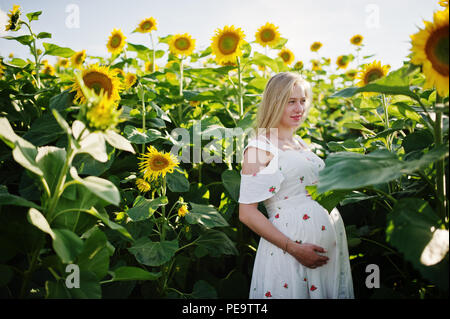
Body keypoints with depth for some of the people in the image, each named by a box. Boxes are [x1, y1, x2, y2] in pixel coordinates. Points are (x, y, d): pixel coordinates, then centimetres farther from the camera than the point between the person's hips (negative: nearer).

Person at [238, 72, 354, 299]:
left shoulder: (300, 143, 14)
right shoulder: (259, 147, -8)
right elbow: (247, 213, -14)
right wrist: (294, 248, -19)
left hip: (330, 239, 8)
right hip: (293, 240, -7)